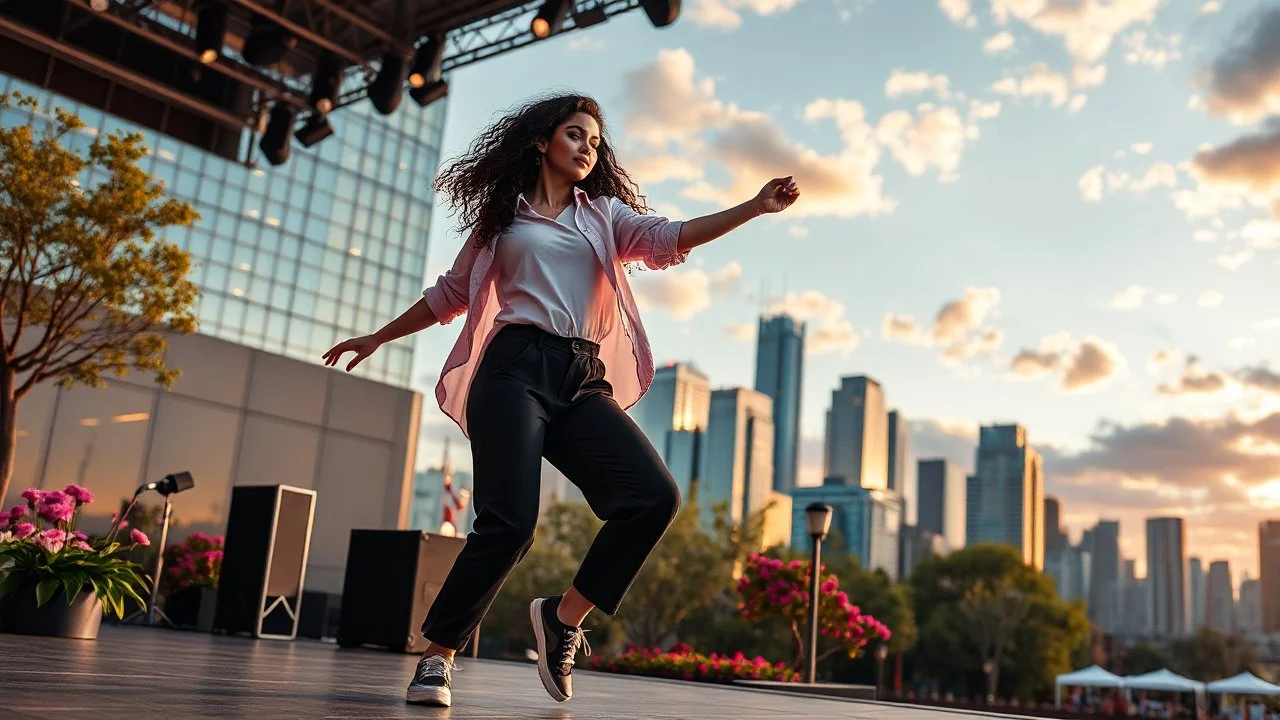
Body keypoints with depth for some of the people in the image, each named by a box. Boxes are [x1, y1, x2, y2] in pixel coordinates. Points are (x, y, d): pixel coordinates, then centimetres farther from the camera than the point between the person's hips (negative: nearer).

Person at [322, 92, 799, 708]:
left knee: (655, 496, -17)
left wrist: (755, 207, -12)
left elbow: (668, 239, 2)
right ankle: (437, 654, 1)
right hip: (515, 370, -3)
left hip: (582, 381, 3)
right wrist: (378, 337, 31)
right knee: (509, 522, -18)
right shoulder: (501, 217, 17)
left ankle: (563, 616, -1)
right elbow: (450, 294, 27)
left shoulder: (604, 214, 21)